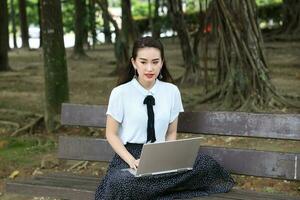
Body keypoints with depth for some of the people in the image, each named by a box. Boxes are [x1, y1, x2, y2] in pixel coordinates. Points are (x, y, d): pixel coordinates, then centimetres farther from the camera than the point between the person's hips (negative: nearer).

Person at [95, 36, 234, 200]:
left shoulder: (171, 91, 3)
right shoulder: (120, 93, -6)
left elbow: (171, 133, 11)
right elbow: (111, 134, 0)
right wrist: (131, 160, -16)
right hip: (129, 156, -3)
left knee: (206, 165, -24)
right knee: (122, 183, -40)